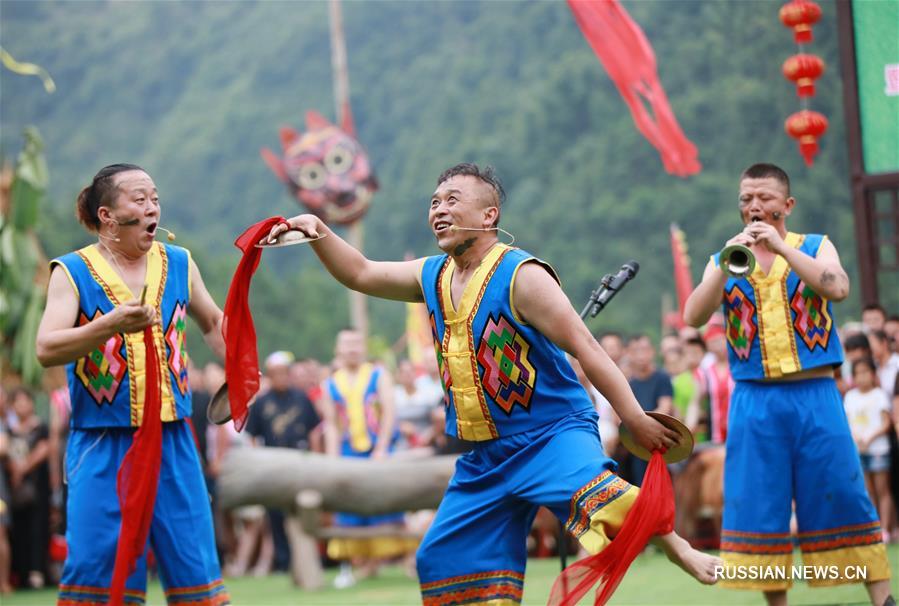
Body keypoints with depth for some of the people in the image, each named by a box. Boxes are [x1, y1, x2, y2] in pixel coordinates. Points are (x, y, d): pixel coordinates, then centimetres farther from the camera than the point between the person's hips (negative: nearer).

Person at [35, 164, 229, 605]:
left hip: (171, 438, 4)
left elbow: (213, 323, 25)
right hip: (102, 442, -4)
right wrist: (111, 325, -29)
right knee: (95, 563, -4)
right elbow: (46, 349, -17)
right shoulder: (73, 272, -4)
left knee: (194, 562, 5)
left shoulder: (179, 264, 8)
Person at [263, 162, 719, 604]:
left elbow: (585, 348, -18)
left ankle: (681, 552, -28)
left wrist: (635, 419, -22)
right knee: (442, 557, 8)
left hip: (551, 435, -8)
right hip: (484, 456, 8)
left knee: (594, 494, -37)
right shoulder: (433, 277, 6)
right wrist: (318, 232, -1)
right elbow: (360, 274, 17)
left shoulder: (522, 277, -15)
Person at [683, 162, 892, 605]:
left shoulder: (816, 247, 8)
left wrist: (782, 247, -19)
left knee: (844, 499, -3)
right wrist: (728, 263, -18)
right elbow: (693, 317, -5)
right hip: (755, 400, 1)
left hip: (815, 394, -1)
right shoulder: (723, 261, 11)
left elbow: (838, 288, -13)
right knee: (760, 507, 0)